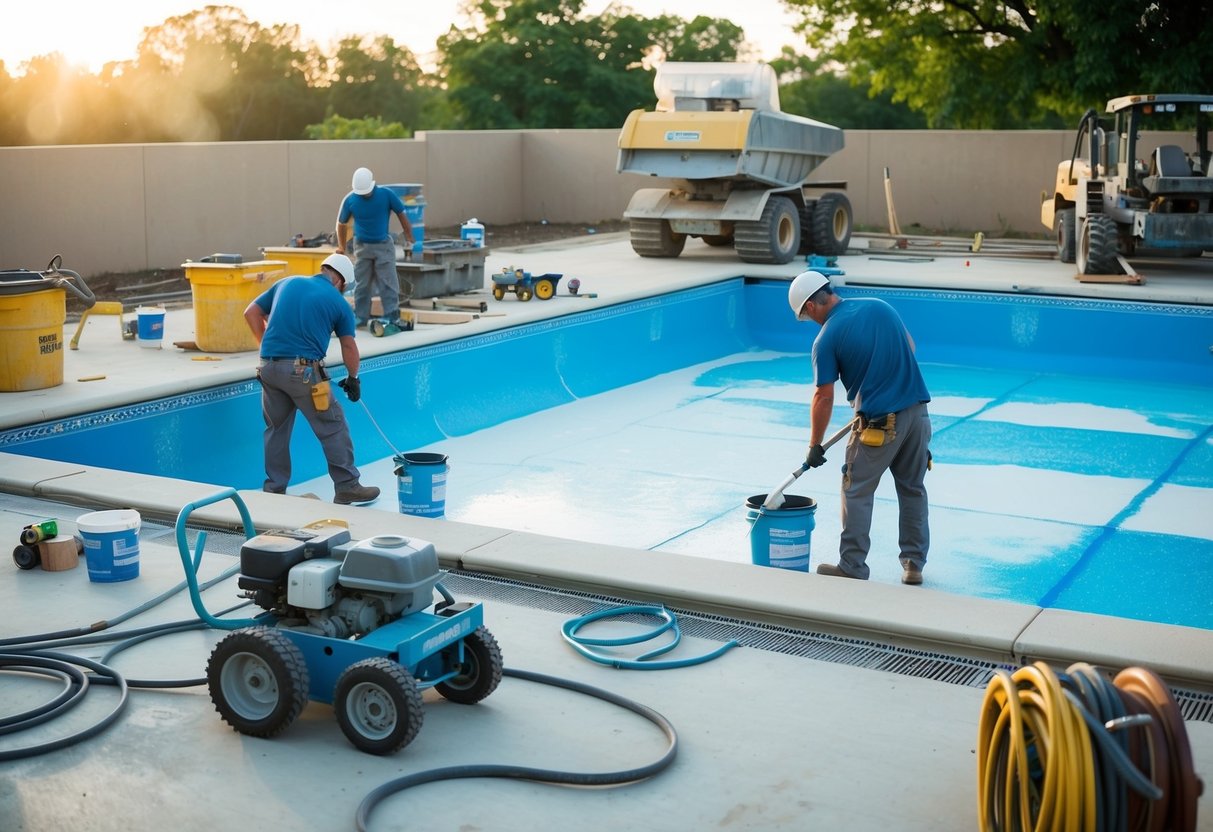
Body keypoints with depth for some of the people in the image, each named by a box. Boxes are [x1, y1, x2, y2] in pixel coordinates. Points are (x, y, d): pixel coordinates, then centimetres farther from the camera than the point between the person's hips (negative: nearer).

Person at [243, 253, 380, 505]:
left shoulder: (288, 283, 17)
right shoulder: (338, 302, 6)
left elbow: (251, 312, 16)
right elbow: (349, 346, 9)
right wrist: (353, 379, 23)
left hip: (269, 367, 5)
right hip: (303, 369, -5)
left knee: (276, 429, 16)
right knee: (332, 428, 6)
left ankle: (274, 489, 20)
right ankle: (346, 486, 11)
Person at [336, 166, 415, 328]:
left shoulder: (386, 195, -12)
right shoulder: (350, 200, -8)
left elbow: (401, 214, -1)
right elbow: (341, 224, 4)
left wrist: (409, 237, -1)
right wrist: (342, 247, 7)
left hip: (384, 245, -1)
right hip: (362, 246, 1)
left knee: (388, 283, -4)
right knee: (362, 285, 7)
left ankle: (392, 317, -3)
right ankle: (361, 317, 14)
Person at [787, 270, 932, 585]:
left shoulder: (827, 338, -9)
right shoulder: (880, 305, 8)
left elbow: (824, 397, -6)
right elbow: (910, 346, 20)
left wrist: (814, 446, 3)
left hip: (879, 422, -6)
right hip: (918, 410, 6)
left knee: (857, 493, 8)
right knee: (913, 489, 15)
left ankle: (853, 567, 12)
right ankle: (914, 564, 20)